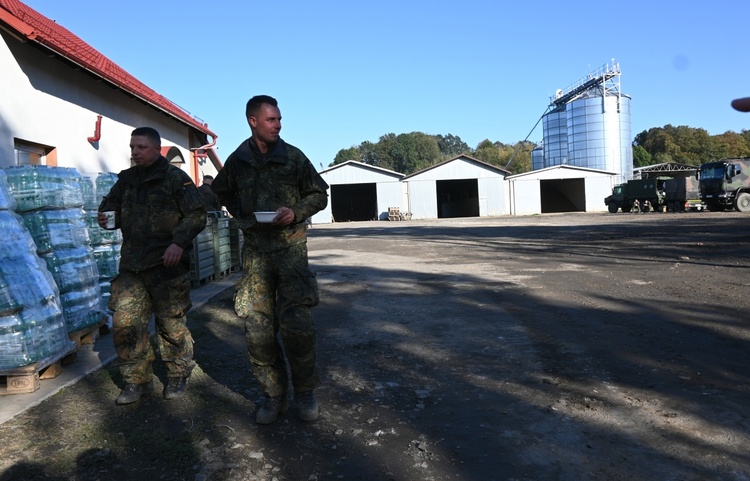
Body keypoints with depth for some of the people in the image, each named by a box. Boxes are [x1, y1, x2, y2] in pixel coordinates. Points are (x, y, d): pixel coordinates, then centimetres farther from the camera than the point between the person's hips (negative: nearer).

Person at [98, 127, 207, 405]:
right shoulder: (126, 179, 13)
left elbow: (197, 216, -8)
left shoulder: (176, 178, -4)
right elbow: (110, 204, 23)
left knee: (172, 324, 4)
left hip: (167, 265, -5)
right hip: (131, 265, 6)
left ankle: (178, 377, 23)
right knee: (124, 323, 2)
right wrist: (105, 217, -1)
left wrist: (179, 242, -21)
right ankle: (137, 380, 18)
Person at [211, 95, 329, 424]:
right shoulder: (237, 161, 7)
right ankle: (274, 396, 17)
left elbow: (319, 195, 7)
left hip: (291, 248, -2)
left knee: (297, 323, -8)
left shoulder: (293, 156, 1)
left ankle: (305, 391, 13)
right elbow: (221, 193, 25)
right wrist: (242, 217, 13)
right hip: (255, 251, 2)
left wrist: (296, 212, -10)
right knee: (258, 330, 1)